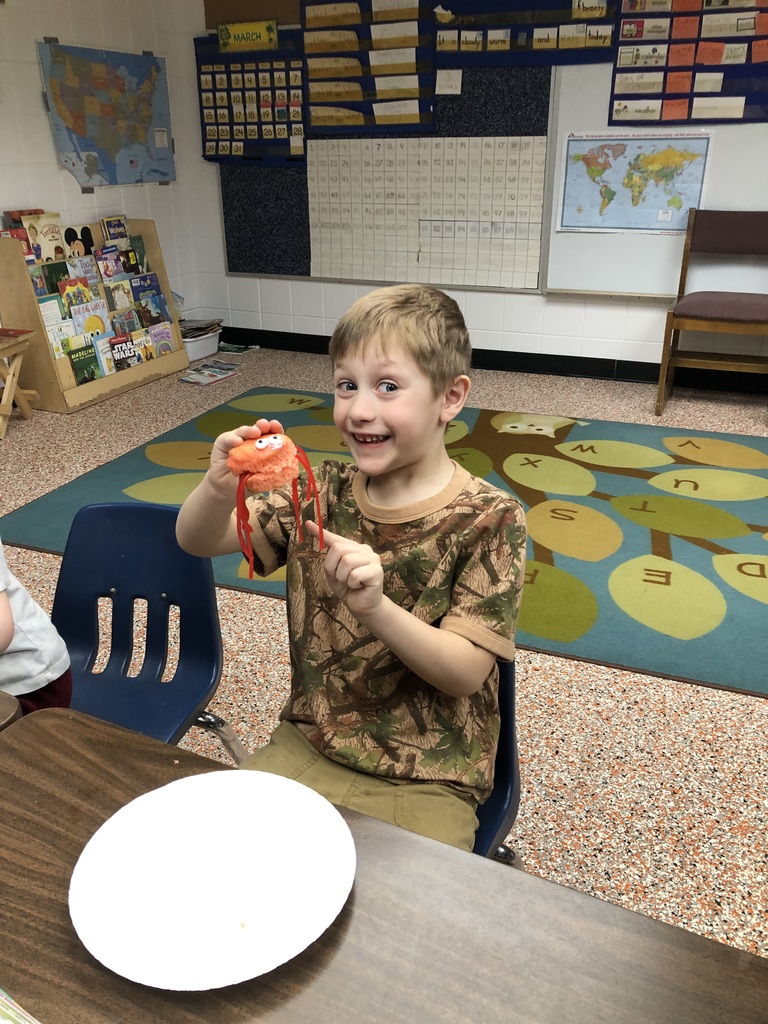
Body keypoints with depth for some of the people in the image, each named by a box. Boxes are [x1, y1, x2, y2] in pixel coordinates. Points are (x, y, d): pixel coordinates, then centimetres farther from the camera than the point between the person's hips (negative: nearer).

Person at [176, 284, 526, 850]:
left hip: (427, 783, -3)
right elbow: (196, 543, -2)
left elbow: (467, 672, -16)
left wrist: (375, 607, -34)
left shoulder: (489, 518, -13)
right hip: (306, 747, 4)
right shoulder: (324, 492, -2)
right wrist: (221, 487, -26)